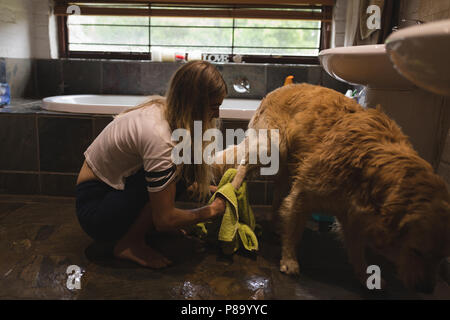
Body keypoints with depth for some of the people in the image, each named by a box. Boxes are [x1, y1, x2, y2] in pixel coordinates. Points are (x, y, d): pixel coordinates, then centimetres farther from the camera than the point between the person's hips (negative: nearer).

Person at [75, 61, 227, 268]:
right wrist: (211, 211, -13)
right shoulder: (158, 137, -32)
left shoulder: (164, 108, -5)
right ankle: (130, 244, -11)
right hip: (94, 210, -9)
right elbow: (165, 220, -25)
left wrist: (200, 187, -1)